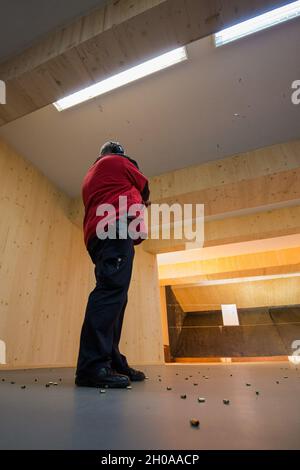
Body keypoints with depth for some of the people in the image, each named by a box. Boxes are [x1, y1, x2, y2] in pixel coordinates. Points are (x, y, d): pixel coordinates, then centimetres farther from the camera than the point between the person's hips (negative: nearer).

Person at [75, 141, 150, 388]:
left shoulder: (90, 175, 35)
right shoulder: (116, 161, 13)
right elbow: (144, 185, 18)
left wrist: (136, 201, 37)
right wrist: (143, 201, 38)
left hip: (97, 234, 9)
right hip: (116, 228, -9)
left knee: (112, 294, 2)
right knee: (112, 290, -21)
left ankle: (111, 363, 1)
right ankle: (92, 365, -27)